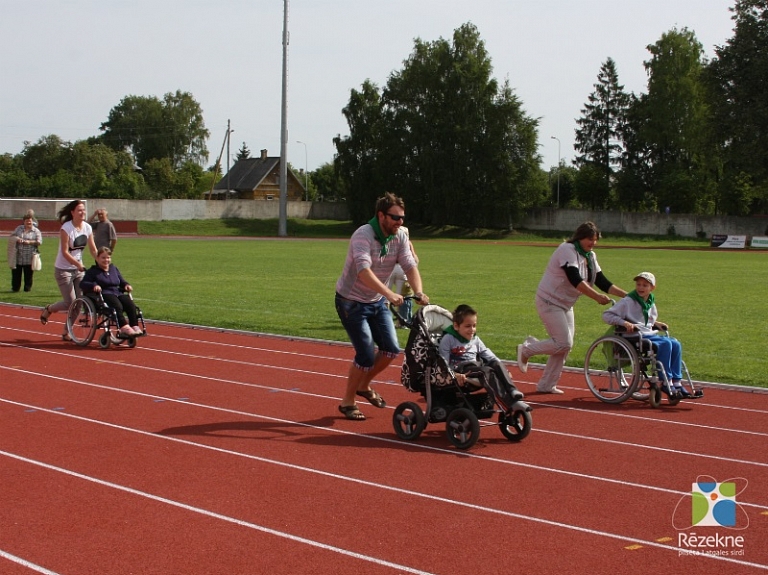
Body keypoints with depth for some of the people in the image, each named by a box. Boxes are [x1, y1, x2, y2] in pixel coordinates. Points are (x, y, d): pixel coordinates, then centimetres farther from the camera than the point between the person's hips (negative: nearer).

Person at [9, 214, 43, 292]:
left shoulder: (36, 231, 3)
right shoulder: (19, 228, 12)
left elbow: (39, 241, -4)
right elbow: (12, 236, 11)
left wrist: (30, 242, -18)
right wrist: (17, 239, -11)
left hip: (29, 258, -2)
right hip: (18, 257, 2)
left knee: (28, 274, 3)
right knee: (16, 274, 6)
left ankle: (27, 288, 15)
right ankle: (15, 287, 17)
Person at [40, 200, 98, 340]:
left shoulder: (87, 227, 1)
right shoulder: (66, 228, -17)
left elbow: (93, 249, 5)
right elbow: (65, 252, -20)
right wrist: (78, 265, -30)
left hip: (78, 269, 6)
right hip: (63, 269, -6)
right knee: (70, 303, -8)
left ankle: (67, 332, 15)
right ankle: (48, 309, 22)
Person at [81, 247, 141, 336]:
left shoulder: (114, 268, 25)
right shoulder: (93, 271, 8)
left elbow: (122, 281, 31)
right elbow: (82, 284, -2)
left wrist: (126, 285, 6)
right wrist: (93, 285, -22)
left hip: (117, 293, 5)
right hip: (103, 295, -5)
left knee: (131, 304, -24)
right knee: (117, 305, -36)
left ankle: (135, 326, -28)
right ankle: (124, 327, -42)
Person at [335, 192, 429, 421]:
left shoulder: (400, 237, -6)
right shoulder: (363, 235, -27)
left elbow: (410, 266, -14)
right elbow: (364, 271, -41)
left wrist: (419, 292, -33)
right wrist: (389, 294, -52)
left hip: (377, 301, 7)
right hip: (352, 302, -7)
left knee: (391, 349, 1)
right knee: (366, 356, -10)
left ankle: (364, 386, 26)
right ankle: (347, 402, 9)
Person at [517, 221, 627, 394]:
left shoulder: (590, 256, 8)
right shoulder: (567, 250, -20)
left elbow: (602, 282, 5)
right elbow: (575, 280, -30)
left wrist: (627, 295, -5)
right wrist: (597, 297, -37)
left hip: (566, 305, 9)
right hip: (549, 301, -9)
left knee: (565, 346, 7)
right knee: (564, 343, -15)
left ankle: (546, 386, 16)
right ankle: (527, 349, 6)